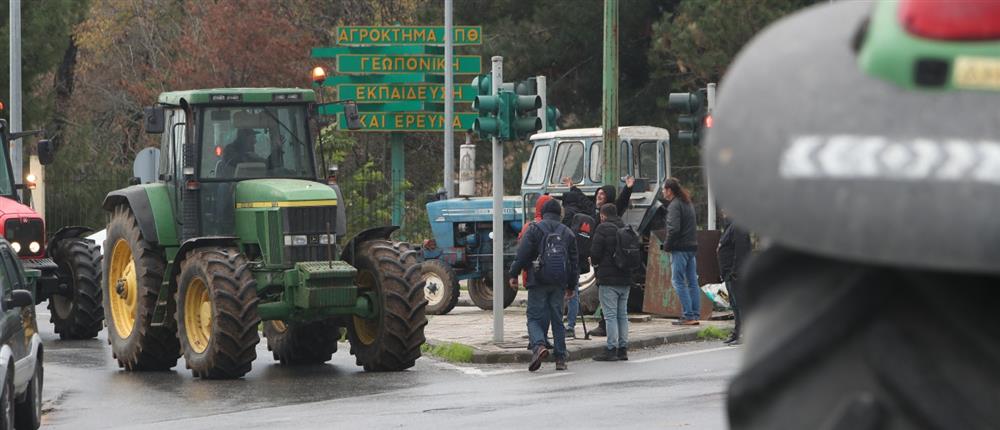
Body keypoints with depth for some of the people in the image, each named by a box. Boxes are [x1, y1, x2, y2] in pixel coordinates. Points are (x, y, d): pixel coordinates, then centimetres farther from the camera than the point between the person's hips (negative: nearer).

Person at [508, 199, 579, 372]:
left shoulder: (535, 229, -2)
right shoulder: (567, 233, 12)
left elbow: (522, 254, -8)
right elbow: (573, 262, 15)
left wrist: (513, 274, 0)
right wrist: (571, 285, 23)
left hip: (538, 281, -4)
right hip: (559, 283, 4)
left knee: (534, 318, -1)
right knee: (557, 320, 10)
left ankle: (538, 345, -27)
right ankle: (560, 359, 9)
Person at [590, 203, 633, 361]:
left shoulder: (603, 228, -9)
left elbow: (595, 253, -12)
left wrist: (595, 262, 8)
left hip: (608, 278, -7)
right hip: (625, 278, 7)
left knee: (610, 314, -6)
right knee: (622, 314, 12)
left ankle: (612, 349, -9)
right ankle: (623, 348, 13)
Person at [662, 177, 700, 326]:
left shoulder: (675, 205, -12)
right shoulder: (688, 203, 17)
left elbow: (674, 228, -22)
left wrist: (667, 245, -10)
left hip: (680, 248, -9)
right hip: (692, 247, 9)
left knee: (678, 281, -6)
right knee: (692, 282, 10)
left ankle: (688, 316, -10)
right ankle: (696, 315, 11)